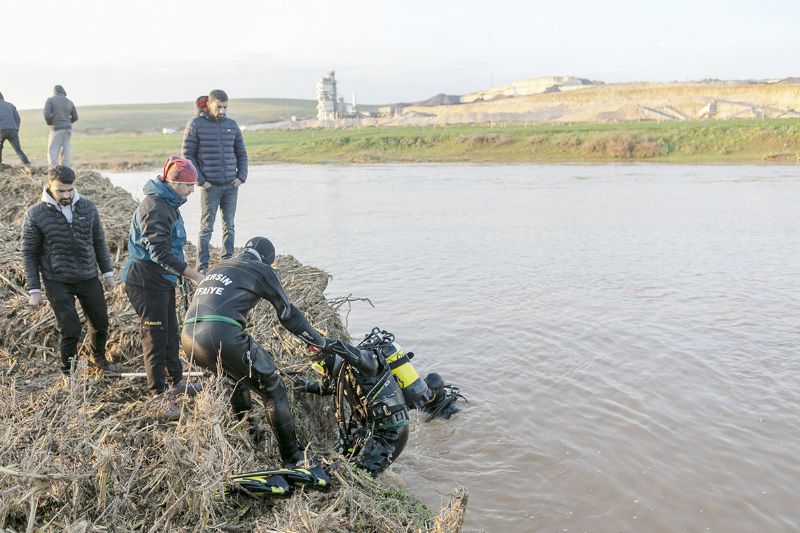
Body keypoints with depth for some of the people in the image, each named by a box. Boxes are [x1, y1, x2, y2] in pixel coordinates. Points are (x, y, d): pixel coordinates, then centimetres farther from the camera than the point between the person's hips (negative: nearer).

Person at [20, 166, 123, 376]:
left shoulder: (87, 207, -2)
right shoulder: (35, 215, -10)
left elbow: (99, 241, 9)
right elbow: (29, 254, -4)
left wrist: (108, 272, 10)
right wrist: (34, 290, -6)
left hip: (89, 278, 4)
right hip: (58, 283, -3)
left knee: (101, 323, 13)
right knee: (71, 330, -5)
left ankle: (99, 359, 41)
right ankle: (69, 373, 20)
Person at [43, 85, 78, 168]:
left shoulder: (50, 100, -5)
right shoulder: (69, 102, 9)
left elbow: (47, 114, -16)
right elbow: (75, 117, 10)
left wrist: (49, 123, 3)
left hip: (57, 129, -5)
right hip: (67, 129, 5)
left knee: (52, 151, -2)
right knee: (65, 151, 6)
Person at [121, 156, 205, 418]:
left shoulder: (168, 203, 10)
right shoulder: (154, 207, -22)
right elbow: (161, 252, -28)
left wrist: (186, 274, 15)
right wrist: (196, 276, -25)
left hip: (163, 281, 10)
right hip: (146, 283, -10)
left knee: (171, 333, 20)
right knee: (156, 338, -1)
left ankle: (177, 381, 35)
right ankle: (161, 395, 10)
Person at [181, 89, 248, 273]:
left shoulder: (232, 125, 9)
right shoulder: (195, 124, -3)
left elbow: (241, 154, 15)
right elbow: (187, 155, -4)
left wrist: (241, 176, 1)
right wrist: (201, 181, -10)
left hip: (231, 185, 4)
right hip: (210, 186, -4)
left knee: (229, 225, 9)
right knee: (207, 227, -1)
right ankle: (202, 266, 4)